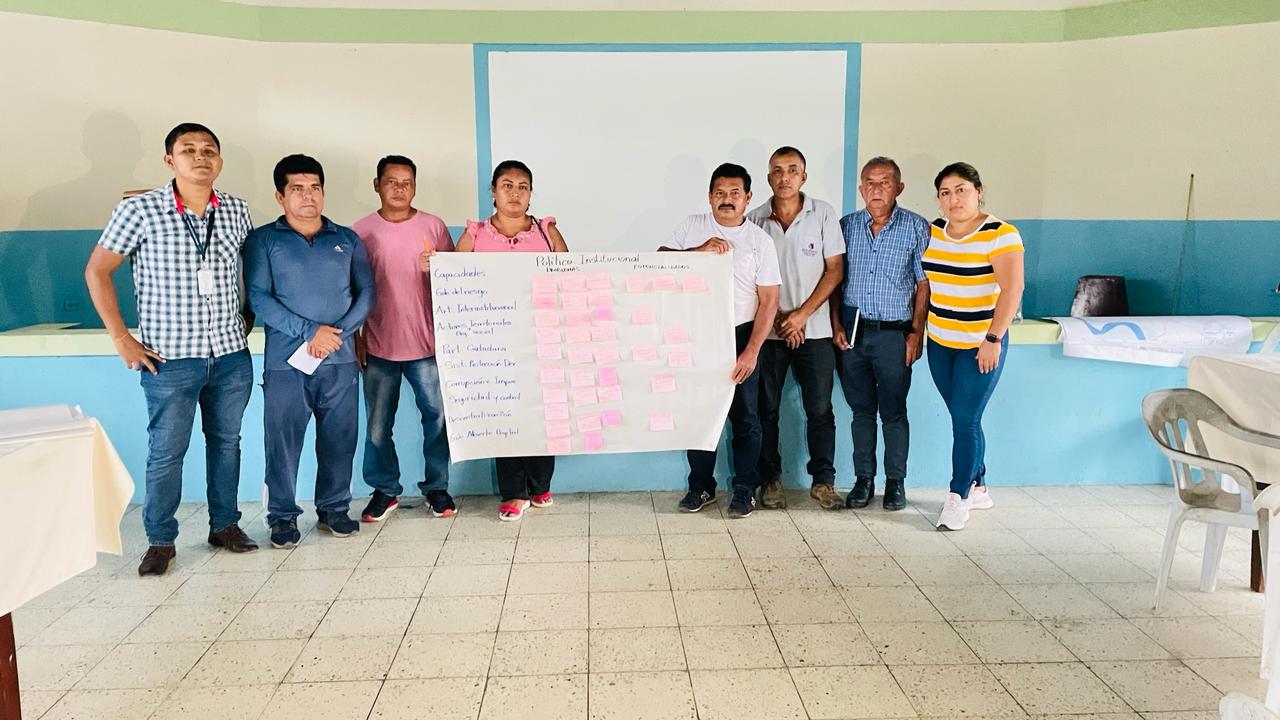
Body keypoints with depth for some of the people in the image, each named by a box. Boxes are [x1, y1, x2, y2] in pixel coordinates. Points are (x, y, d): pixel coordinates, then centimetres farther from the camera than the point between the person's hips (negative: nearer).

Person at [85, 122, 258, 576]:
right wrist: (121, 338, -5)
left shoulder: (237, 211, 3)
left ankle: (225, 525, 29)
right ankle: (160, 541, 20)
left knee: (226, 441, 14)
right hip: (170, 357, -3)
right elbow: (97, 271, -1)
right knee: (166, 451, 4)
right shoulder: (140, 210, -7)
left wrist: (248, 318, 10)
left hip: (232, 355, 4)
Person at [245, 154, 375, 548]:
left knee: (339, 438, 8)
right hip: (285, 363, -2)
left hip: (340, 361, 3)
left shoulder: (347, 240, 12)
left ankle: (334, 508, 24)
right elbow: (259, 297, -6)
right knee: (282, 442, 3)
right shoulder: (264, 240, 3)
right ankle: (282, 516, 18)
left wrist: (338, 333, -9)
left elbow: (366, 293, 7)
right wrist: (310, 332, -15)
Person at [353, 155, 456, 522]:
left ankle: (436, 487, 19)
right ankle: (385, 489, 22)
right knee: (378, 425, 7)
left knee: (437, 418, 4)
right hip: (378, 345, 1)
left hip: (427, 343, 0)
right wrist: (355, 338, 3)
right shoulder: (361, 231, 4)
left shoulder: (433, 226, 2)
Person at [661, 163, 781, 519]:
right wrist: (699, 250, -19)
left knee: (745, 417, 4)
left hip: (740, 336, -2)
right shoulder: (692, 227, 4)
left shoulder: (760, 241, -2)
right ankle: (701, 486, 23)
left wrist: (751, 352, -14)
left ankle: (745, 489, 17)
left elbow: (769, 300, -5)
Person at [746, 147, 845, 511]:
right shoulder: (755, 219, 2)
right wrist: (779, 318, -7)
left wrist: (802, 314, -9)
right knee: (766, 409, 6)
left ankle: (823, 480, 17)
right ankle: (770, 480, 18)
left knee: (820, 409, 4)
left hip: (814, 329, 0)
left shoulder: (823, 214, 0)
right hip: (768, 330, 1)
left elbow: (835, 270, -1)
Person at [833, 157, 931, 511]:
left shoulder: (916, 228, -1)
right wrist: (837, 325, 0)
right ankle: (863, 479, 20)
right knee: (861, 409, 9)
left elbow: (923, 283, 0)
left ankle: (896, 481, 18)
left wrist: (917, 331, -4)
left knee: (893, 411, 4)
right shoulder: (846, 226, 6)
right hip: (852, 332, 2)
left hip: (894, 333, -2)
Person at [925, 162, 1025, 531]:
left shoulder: (1000, 234, -12)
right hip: (940, 343, 6)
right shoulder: (933, 231, 6)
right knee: (964, 419, 12)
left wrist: (993, 339, -21)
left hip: (981, 345, -6)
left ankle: (958, 498, 5)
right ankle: (978, 488, 26)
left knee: (965, 420, -5)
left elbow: (1012, 288, -18)